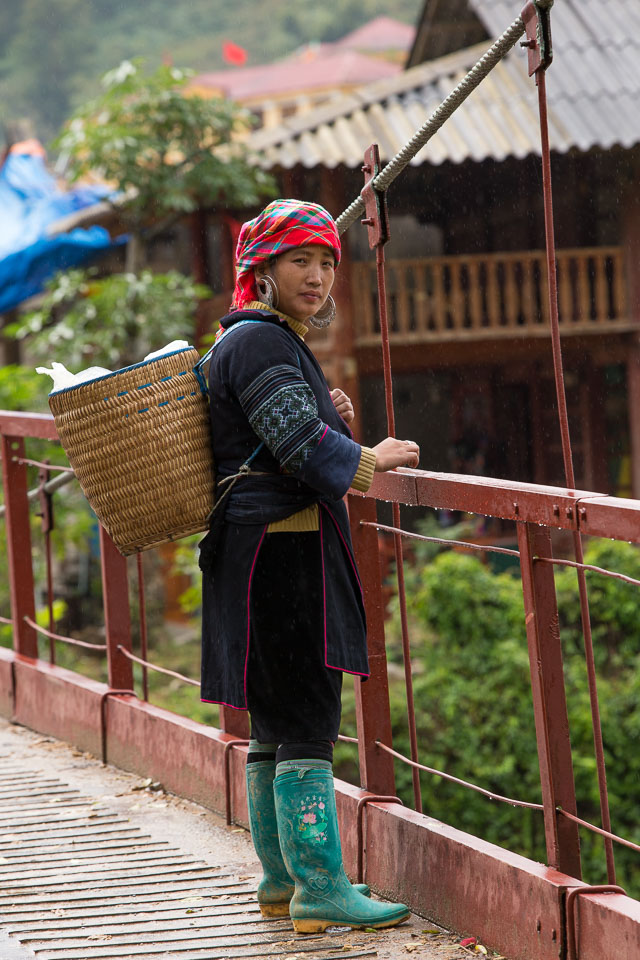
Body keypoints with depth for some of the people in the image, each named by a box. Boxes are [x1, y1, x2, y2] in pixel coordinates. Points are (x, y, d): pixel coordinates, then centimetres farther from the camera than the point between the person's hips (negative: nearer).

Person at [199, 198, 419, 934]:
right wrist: (369, 460, -9)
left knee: (278, 725, 16)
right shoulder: (258, 341, -13)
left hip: (278, 551, 11)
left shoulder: (277, 340, 19)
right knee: (306, 723, -12)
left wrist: (335, 423, 8)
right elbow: (298, 443, -23)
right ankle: (320, 887, -13)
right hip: (280, 550, -11)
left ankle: (279, 876, 24)